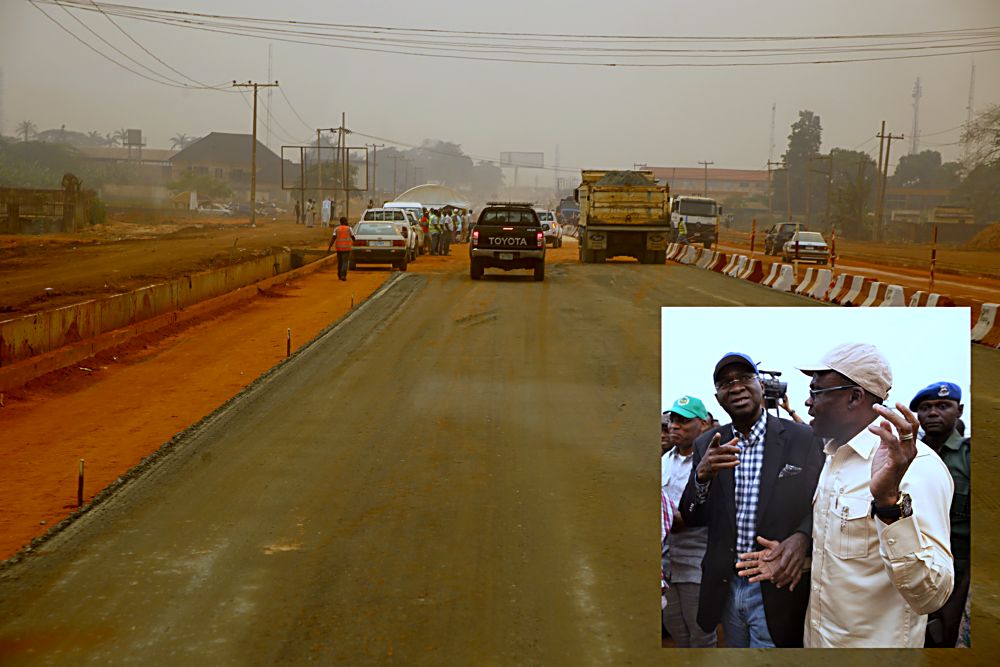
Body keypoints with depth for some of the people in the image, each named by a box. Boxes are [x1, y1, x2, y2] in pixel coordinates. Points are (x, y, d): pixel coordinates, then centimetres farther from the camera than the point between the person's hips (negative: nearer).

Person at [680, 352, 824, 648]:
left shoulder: (802, 439, -7)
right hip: (726, 587, 4)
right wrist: (703, 474, -18)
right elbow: (691, 518, 2)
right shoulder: (707, 445, 4)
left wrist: (802, 537, -23)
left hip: (777, 588, -4)